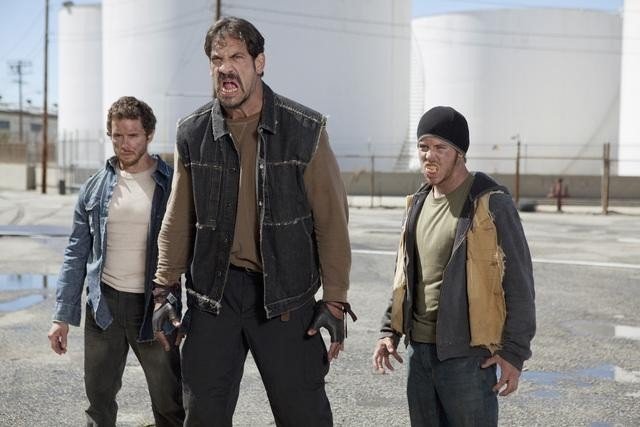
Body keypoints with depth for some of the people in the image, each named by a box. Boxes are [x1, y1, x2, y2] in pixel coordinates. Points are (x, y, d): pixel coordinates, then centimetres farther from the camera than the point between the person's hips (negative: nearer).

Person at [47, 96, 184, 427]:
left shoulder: (172, 185, -3)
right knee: (99, 399, 11)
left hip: (154, 305, -2)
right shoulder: (95, 187, 5)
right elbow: (76, 254, 8)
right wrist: (62, 316, 3)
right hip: (104, 304, 3)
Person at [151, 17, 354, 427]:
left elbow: (332, 221, -4)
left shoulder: (305, 130, -6)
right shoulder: (193, 134, 3)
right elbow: (178, 223, 11)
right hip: (213, 293, 3)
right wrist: (163, 292, 8)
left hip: (284, 293, -2)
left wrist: (335, 300, -6)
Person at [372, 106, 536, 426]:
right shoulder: (418, 203, 10)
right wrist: (389, 331, 11)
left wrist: (514, 352, -13)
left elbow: (518, 281, -10)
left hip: (467, 352, -6)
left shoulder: (491, 203, -10)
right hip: (419, 348, 6)